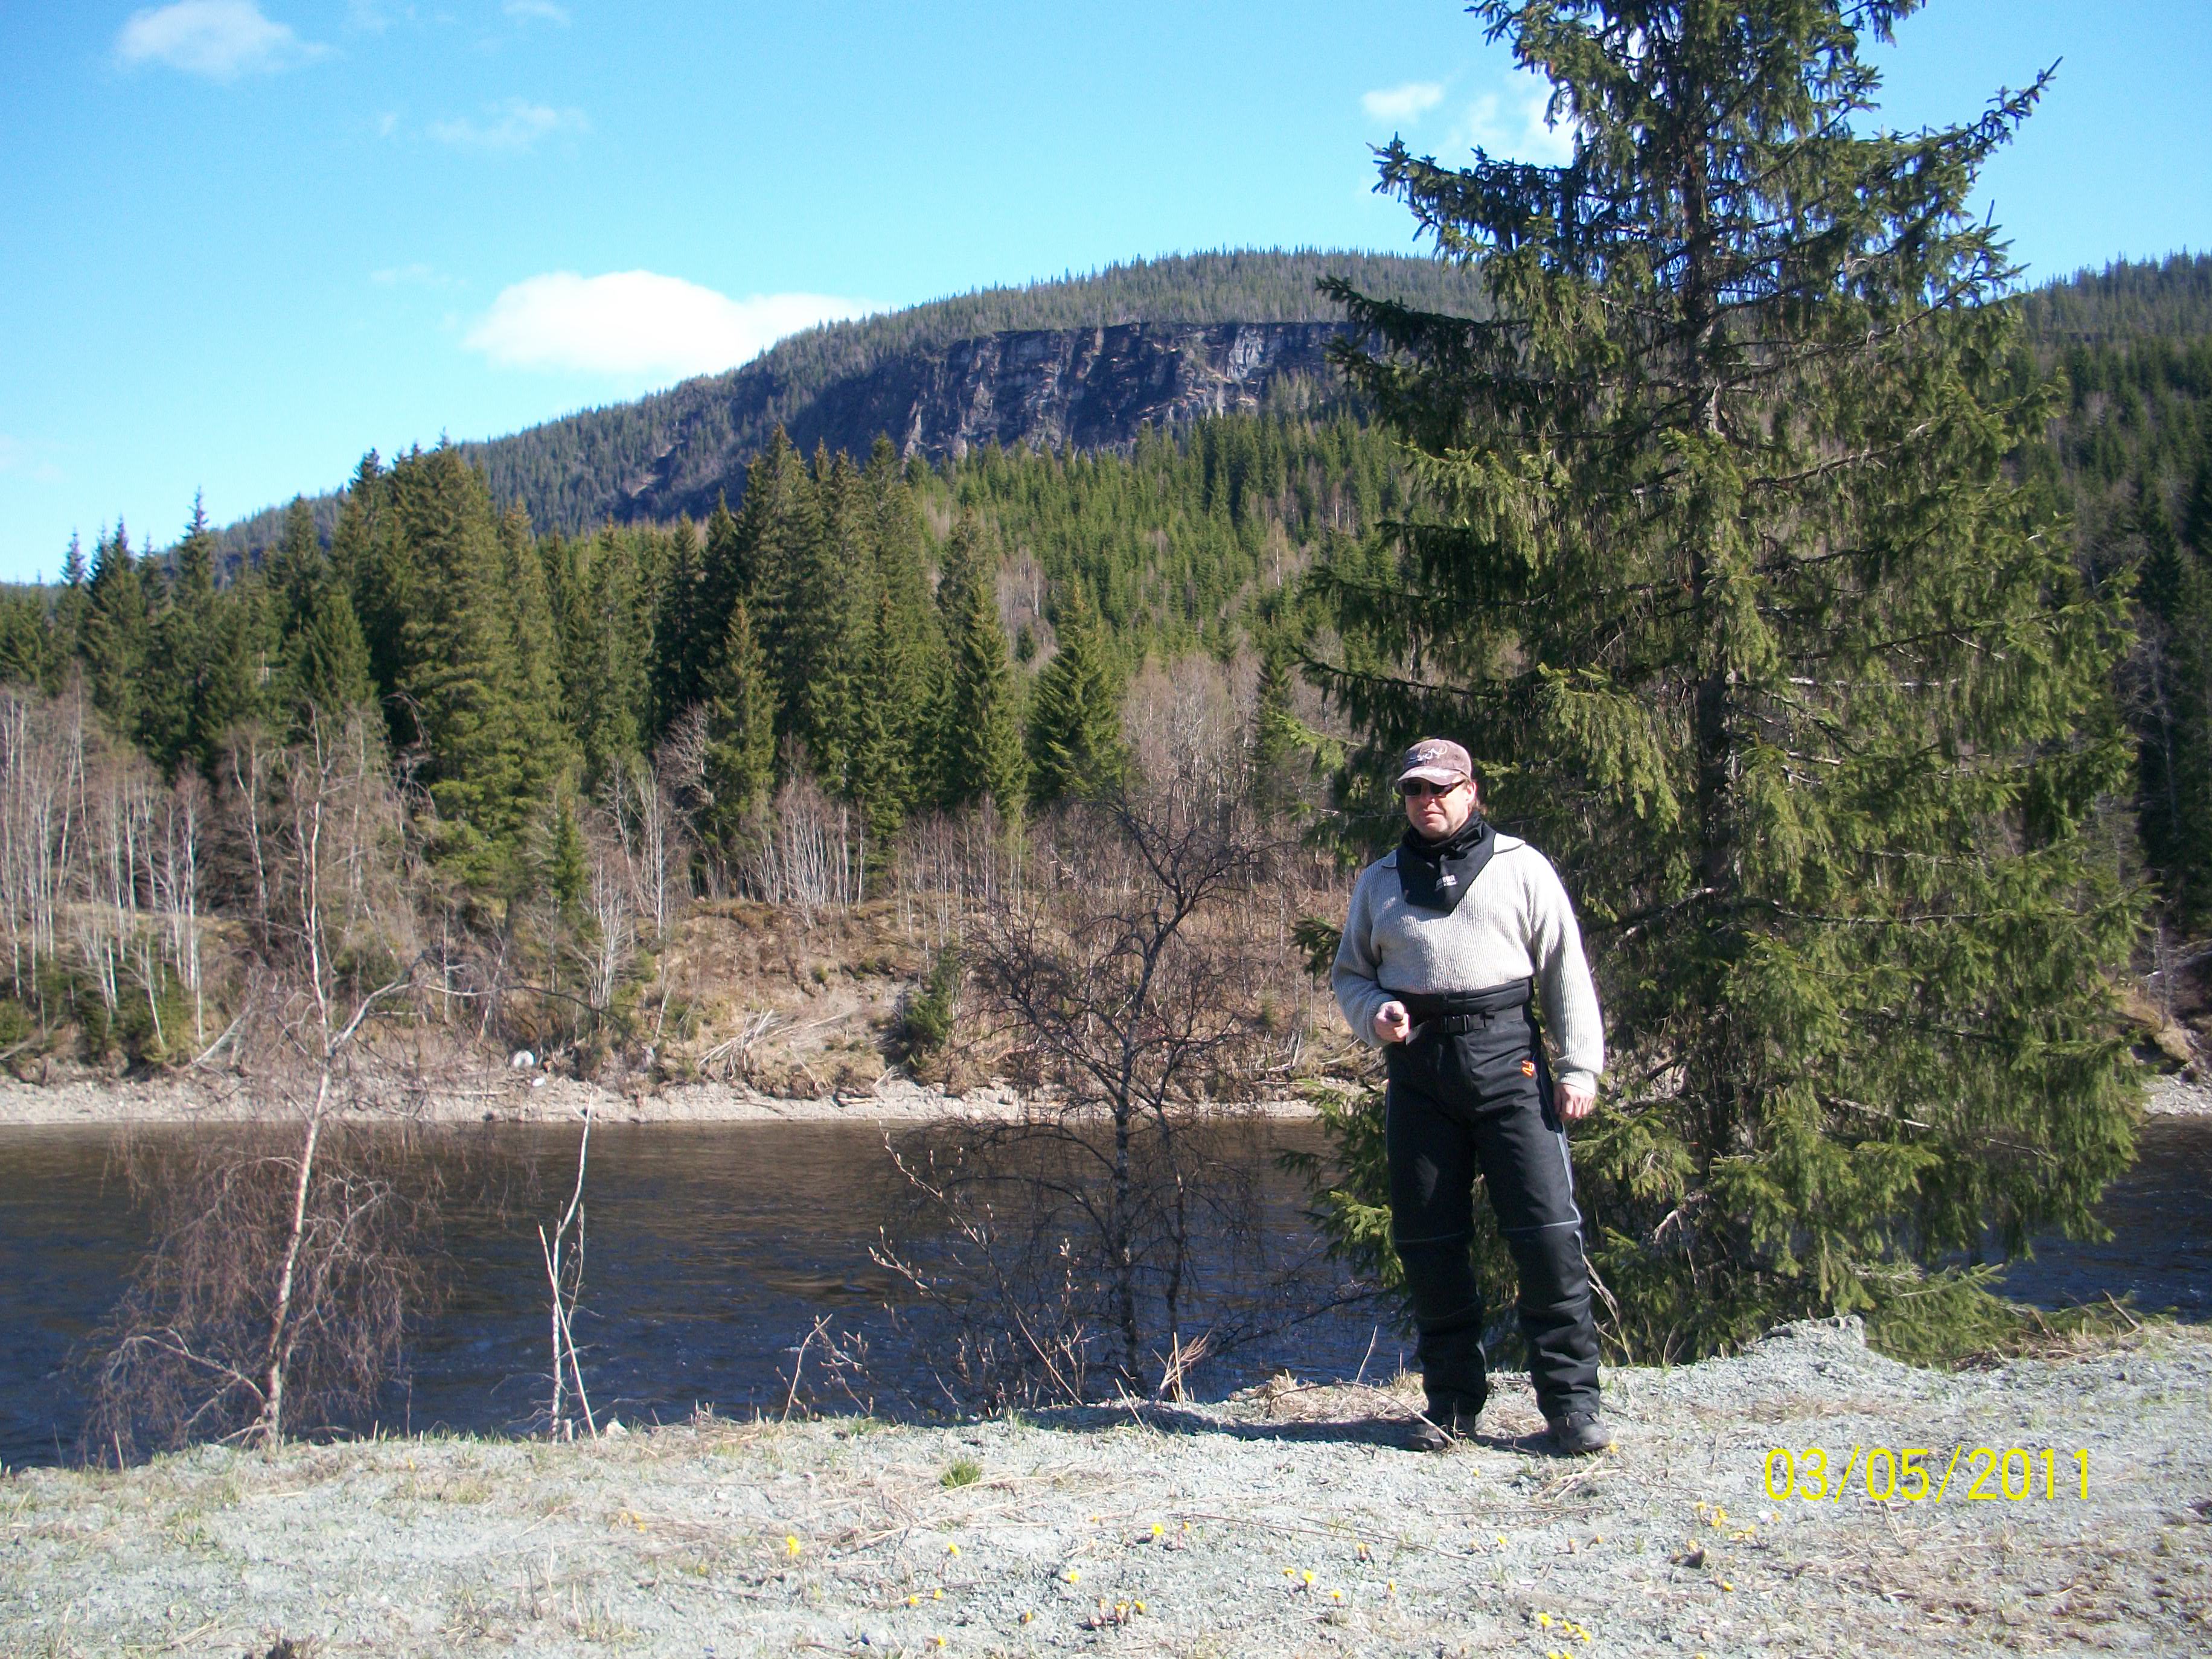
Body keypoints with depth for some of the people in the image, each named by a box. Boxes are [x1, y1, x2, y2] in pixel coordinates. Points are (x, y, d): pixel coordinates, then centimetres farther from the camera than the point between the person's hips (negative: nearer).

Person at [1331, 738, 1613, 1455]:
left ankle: (1571, 1399, -1)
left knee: (1547, 1229, -9)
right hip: (1417, 1067, 3)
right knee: (1428, 1239, 3)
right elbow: (1348, 973, 22)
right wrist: (1373, 1014, -1)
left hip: (1505, 1055, -2)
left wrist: (1580, 1066, -1)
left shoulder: (1520, 867, 9)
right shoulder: (1380, 881, 16)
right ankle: (1452, 1399, 15)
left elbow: (1566, 970, 7)